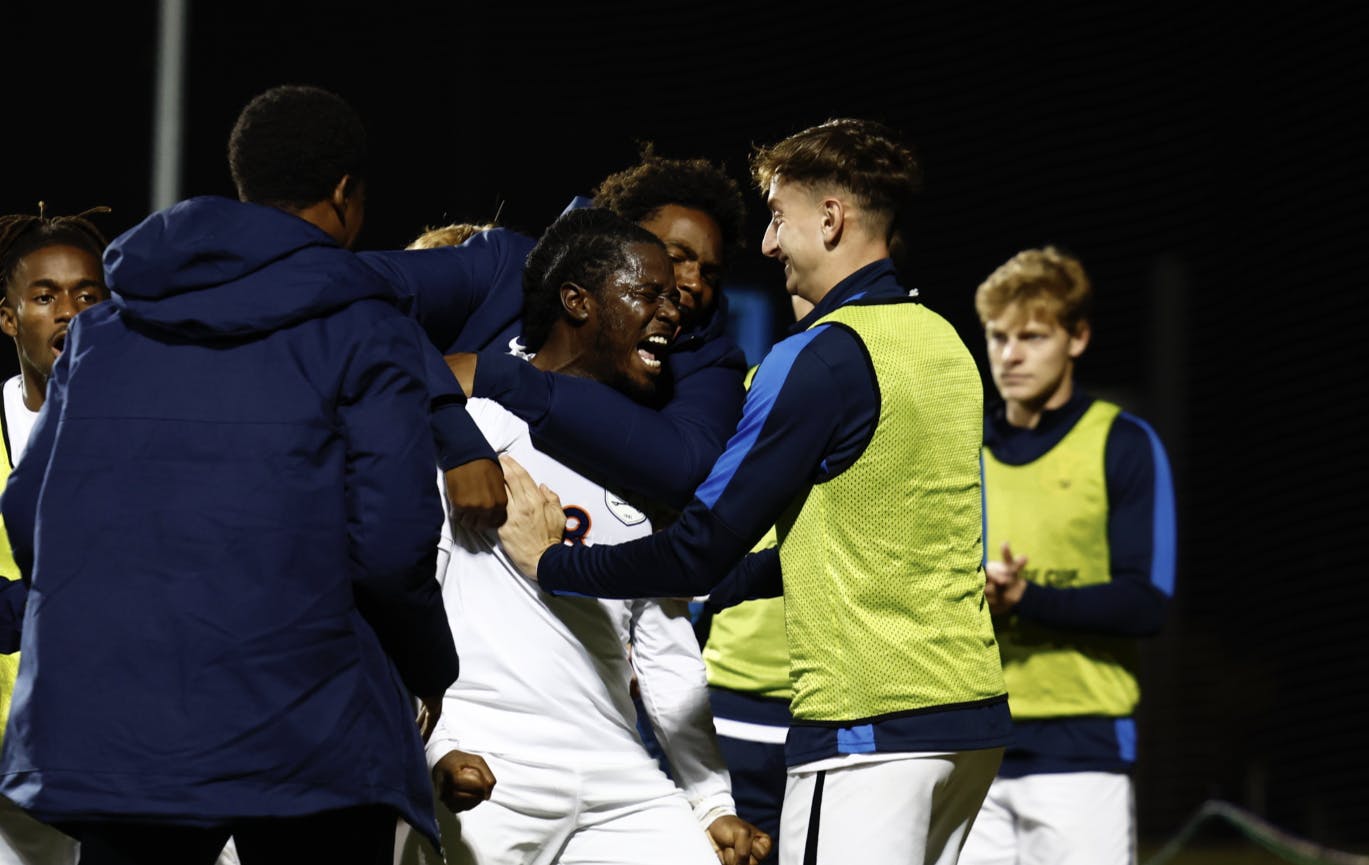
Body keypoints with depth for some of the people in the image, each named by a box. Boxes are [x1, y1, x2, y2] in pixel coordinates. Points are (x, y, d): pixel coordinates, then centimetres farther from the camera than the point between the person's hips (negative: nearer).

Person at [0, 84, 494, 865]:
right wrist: (432, 673, 7)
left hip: (98, 733, 4)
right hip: (297, 738, -4)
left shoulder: (103, 325, 13)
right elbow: (389, 543, -11)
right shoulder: (363, 332, -3)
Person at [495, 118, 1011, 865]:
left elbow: (702, 544, -12)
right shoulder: (942, 342, 14)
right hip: (968, 715, 9)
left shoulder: (821, 356, -13)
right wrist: (715, 587, 26)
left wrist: (550, 562, 1)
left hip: (868, 720, -9)